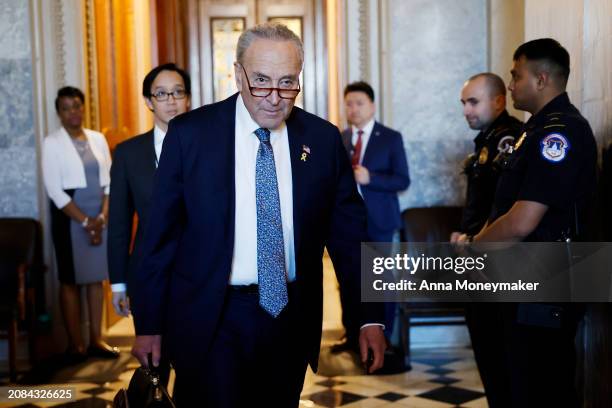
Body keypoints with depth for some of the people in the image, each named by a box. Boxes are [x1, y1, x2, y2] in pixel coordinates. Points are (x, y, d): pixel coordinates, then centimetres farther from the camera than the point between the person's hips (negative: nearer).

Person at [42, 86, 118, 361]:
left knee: (96, 277, 8)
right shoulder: (52, 143, -4)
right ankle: (75, 343, 9)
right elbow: (54, 189, -10)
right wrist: (85, 220, -14)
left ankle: (96, 339, 16)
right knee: (71, 279, 2)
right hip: (69, 216, -4)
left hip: (100, 216, 4)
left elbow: (109, 181, 5)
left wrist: (102, 217, -8)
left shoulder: (98, 139, 8)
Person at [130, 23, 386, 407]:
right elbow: (161, 233, -2)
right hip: (211, 318, -2)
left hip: (292, 316, 3)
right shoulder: (189, 133, -7)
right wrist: (149, 324, 0)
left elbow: (351, 229, 4)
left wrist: (371, 316, 1)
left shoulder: (323, 138, -2)